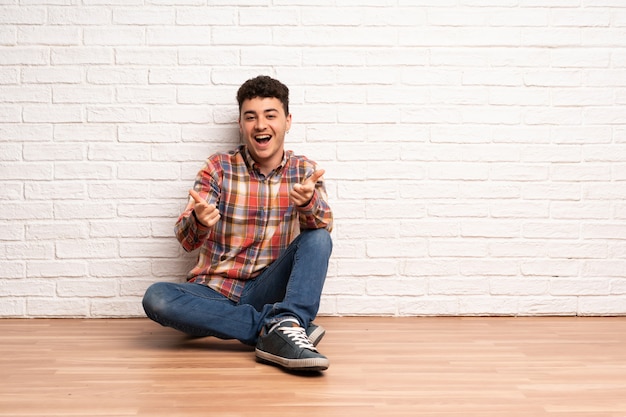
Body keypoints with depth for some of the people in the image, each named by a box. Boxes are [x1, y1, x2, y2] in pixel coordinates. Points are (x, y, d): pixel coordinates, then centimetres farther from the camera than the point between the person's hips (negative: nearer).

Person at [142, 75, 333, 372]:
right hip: (214, 293, 0)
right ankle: (278, 324, -29)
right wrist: (199, 221, -34)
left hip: (266, 291, 0)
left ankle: (283, 328, -38)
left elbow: (323, 226, -13)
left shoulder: (304, 171, 5)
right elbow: (186, 241, -9)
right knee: (156, 298, -29)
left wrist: (308, 203, -37)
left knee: (318, 239, -20)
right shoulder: (219, 168, 0)